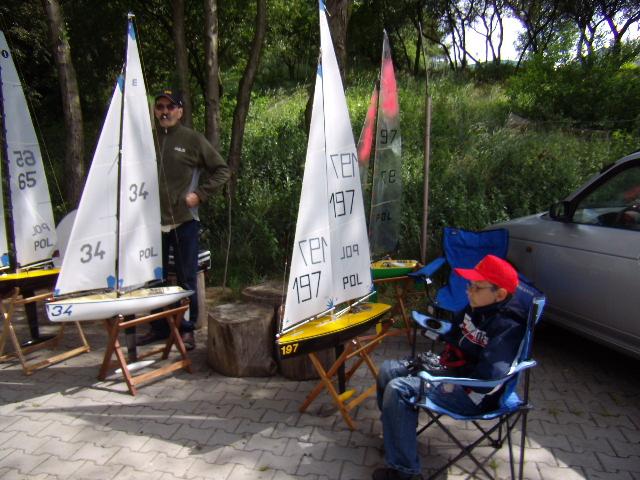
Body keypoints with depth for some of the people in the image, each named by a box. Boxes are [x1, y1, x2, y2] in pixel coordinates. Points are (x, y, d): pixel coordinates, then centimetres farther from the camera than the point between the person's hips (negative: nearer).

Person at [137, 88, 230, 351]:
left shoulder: (192, 139, -1)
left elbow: (221, 170, 2)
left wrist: (200, 194, -6)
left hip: (184, 220, -3)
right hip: (153, 220, 3)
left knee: (187, 278, 3)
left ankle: (187, 329, 16)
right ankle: (159, 327, 26)